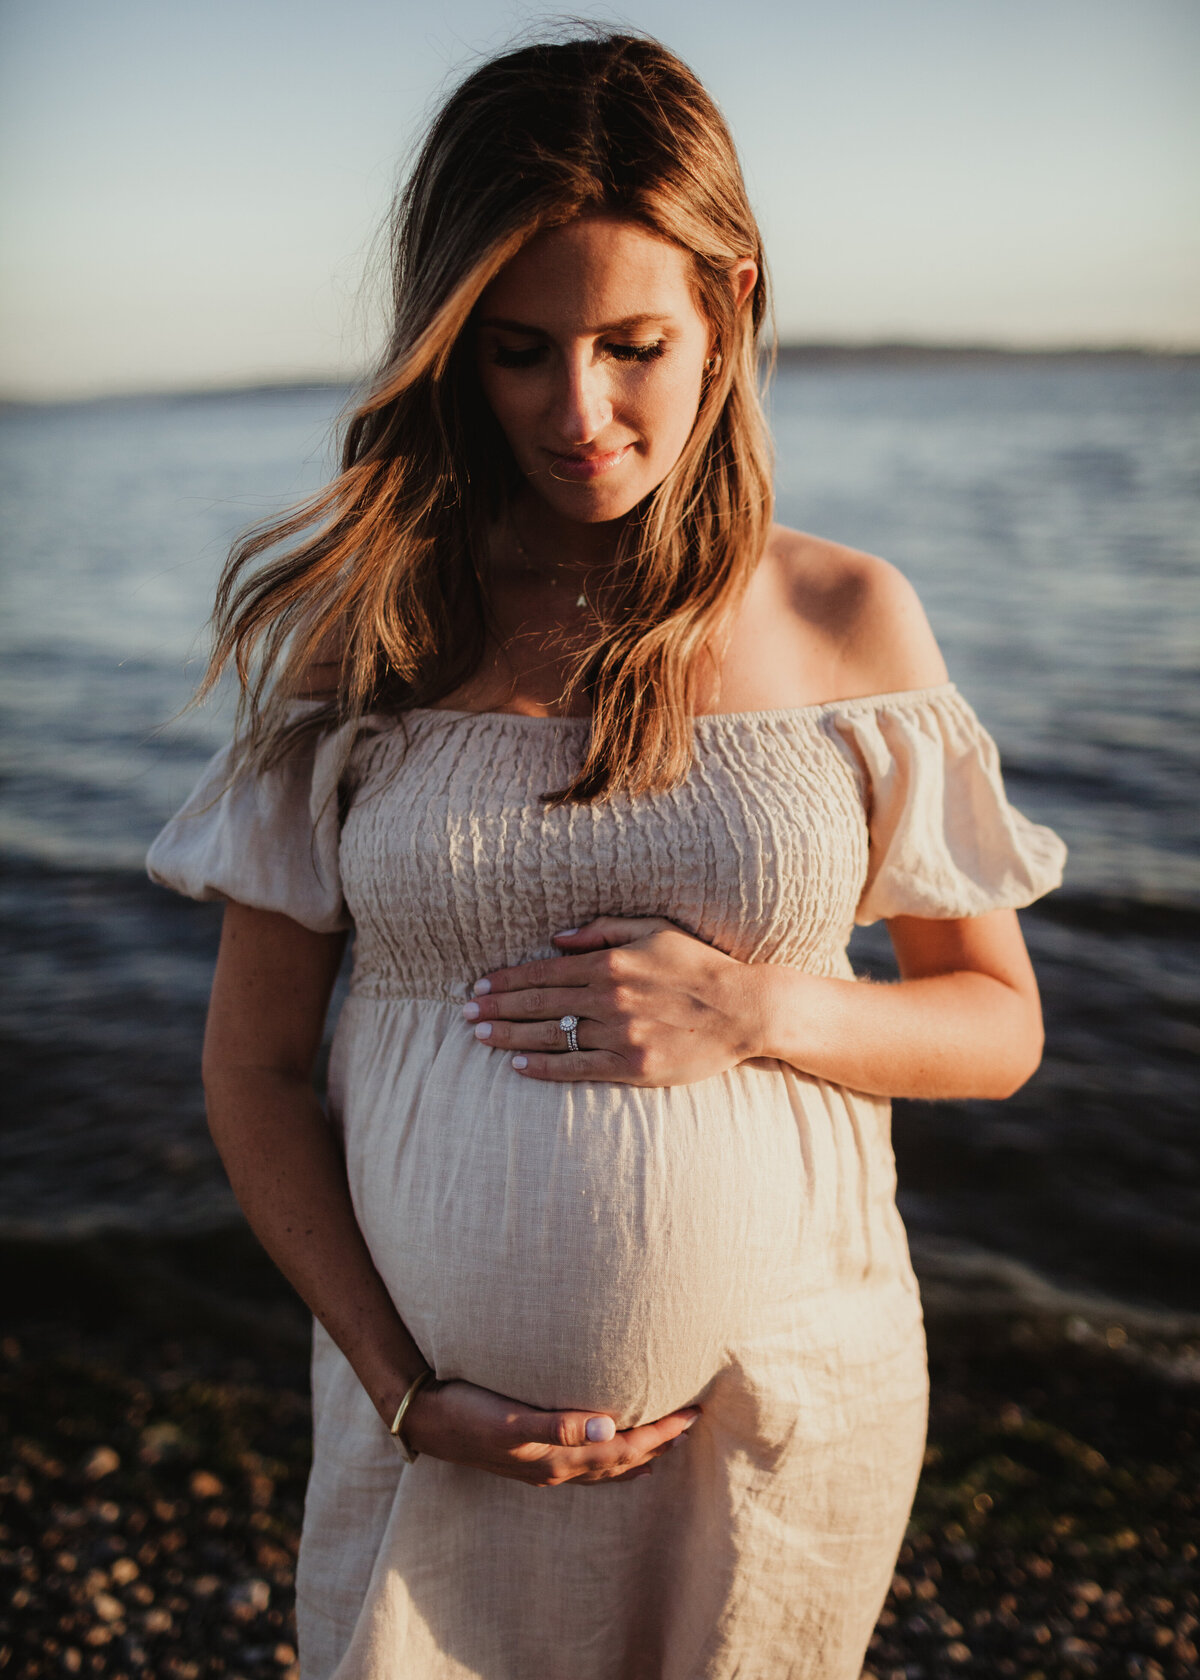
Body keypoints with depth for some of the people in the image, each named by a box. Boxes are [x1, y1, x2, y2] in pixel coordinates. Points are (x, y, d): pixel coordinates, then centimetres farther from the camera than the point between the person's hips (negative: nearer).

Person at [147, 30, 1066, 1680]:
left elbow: (1000, 1026, 2)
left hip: (789, 1417, 1)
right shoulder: (363, 627, -6)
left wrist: (759, 1010, -16)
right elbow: (252, 1066, -2)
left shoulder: (847, 621, -5)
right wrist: (404, 1390, -8)